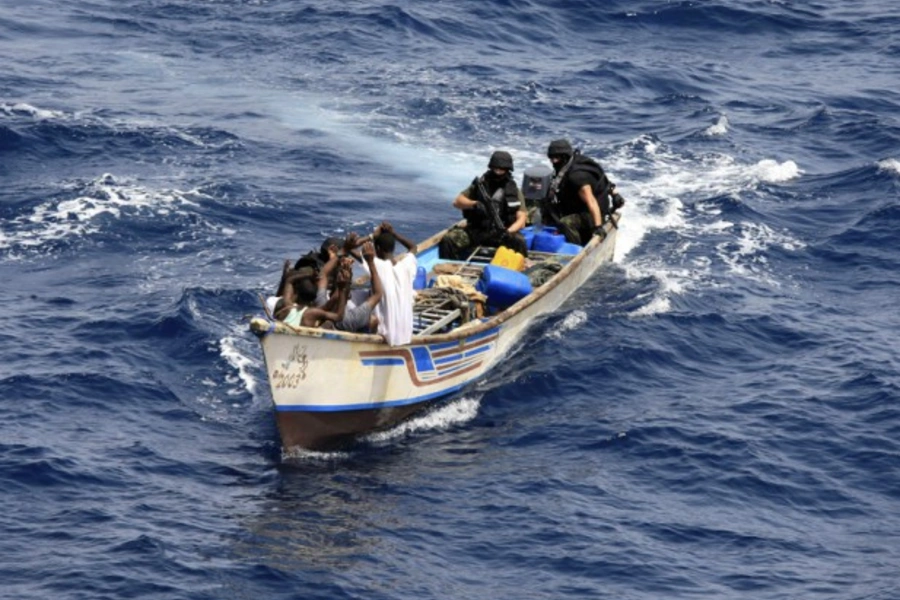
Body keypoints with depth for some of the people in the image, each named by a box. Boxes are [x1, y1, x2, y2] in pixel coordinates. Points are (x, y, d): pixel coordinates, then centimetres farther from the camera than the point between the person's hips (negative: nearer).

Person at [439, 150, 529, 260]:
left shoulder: (514, 191, 4)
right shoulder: (480, 184, 8)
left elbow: (521, 219, -2)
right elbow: (457, 202, 6)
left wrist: (508, 232, -22)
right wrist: (474, 204, -15)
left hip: (499, 233, -2)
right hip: (476, 231, 2)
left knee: (519, 242, -32)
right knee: (448, 239, -22)